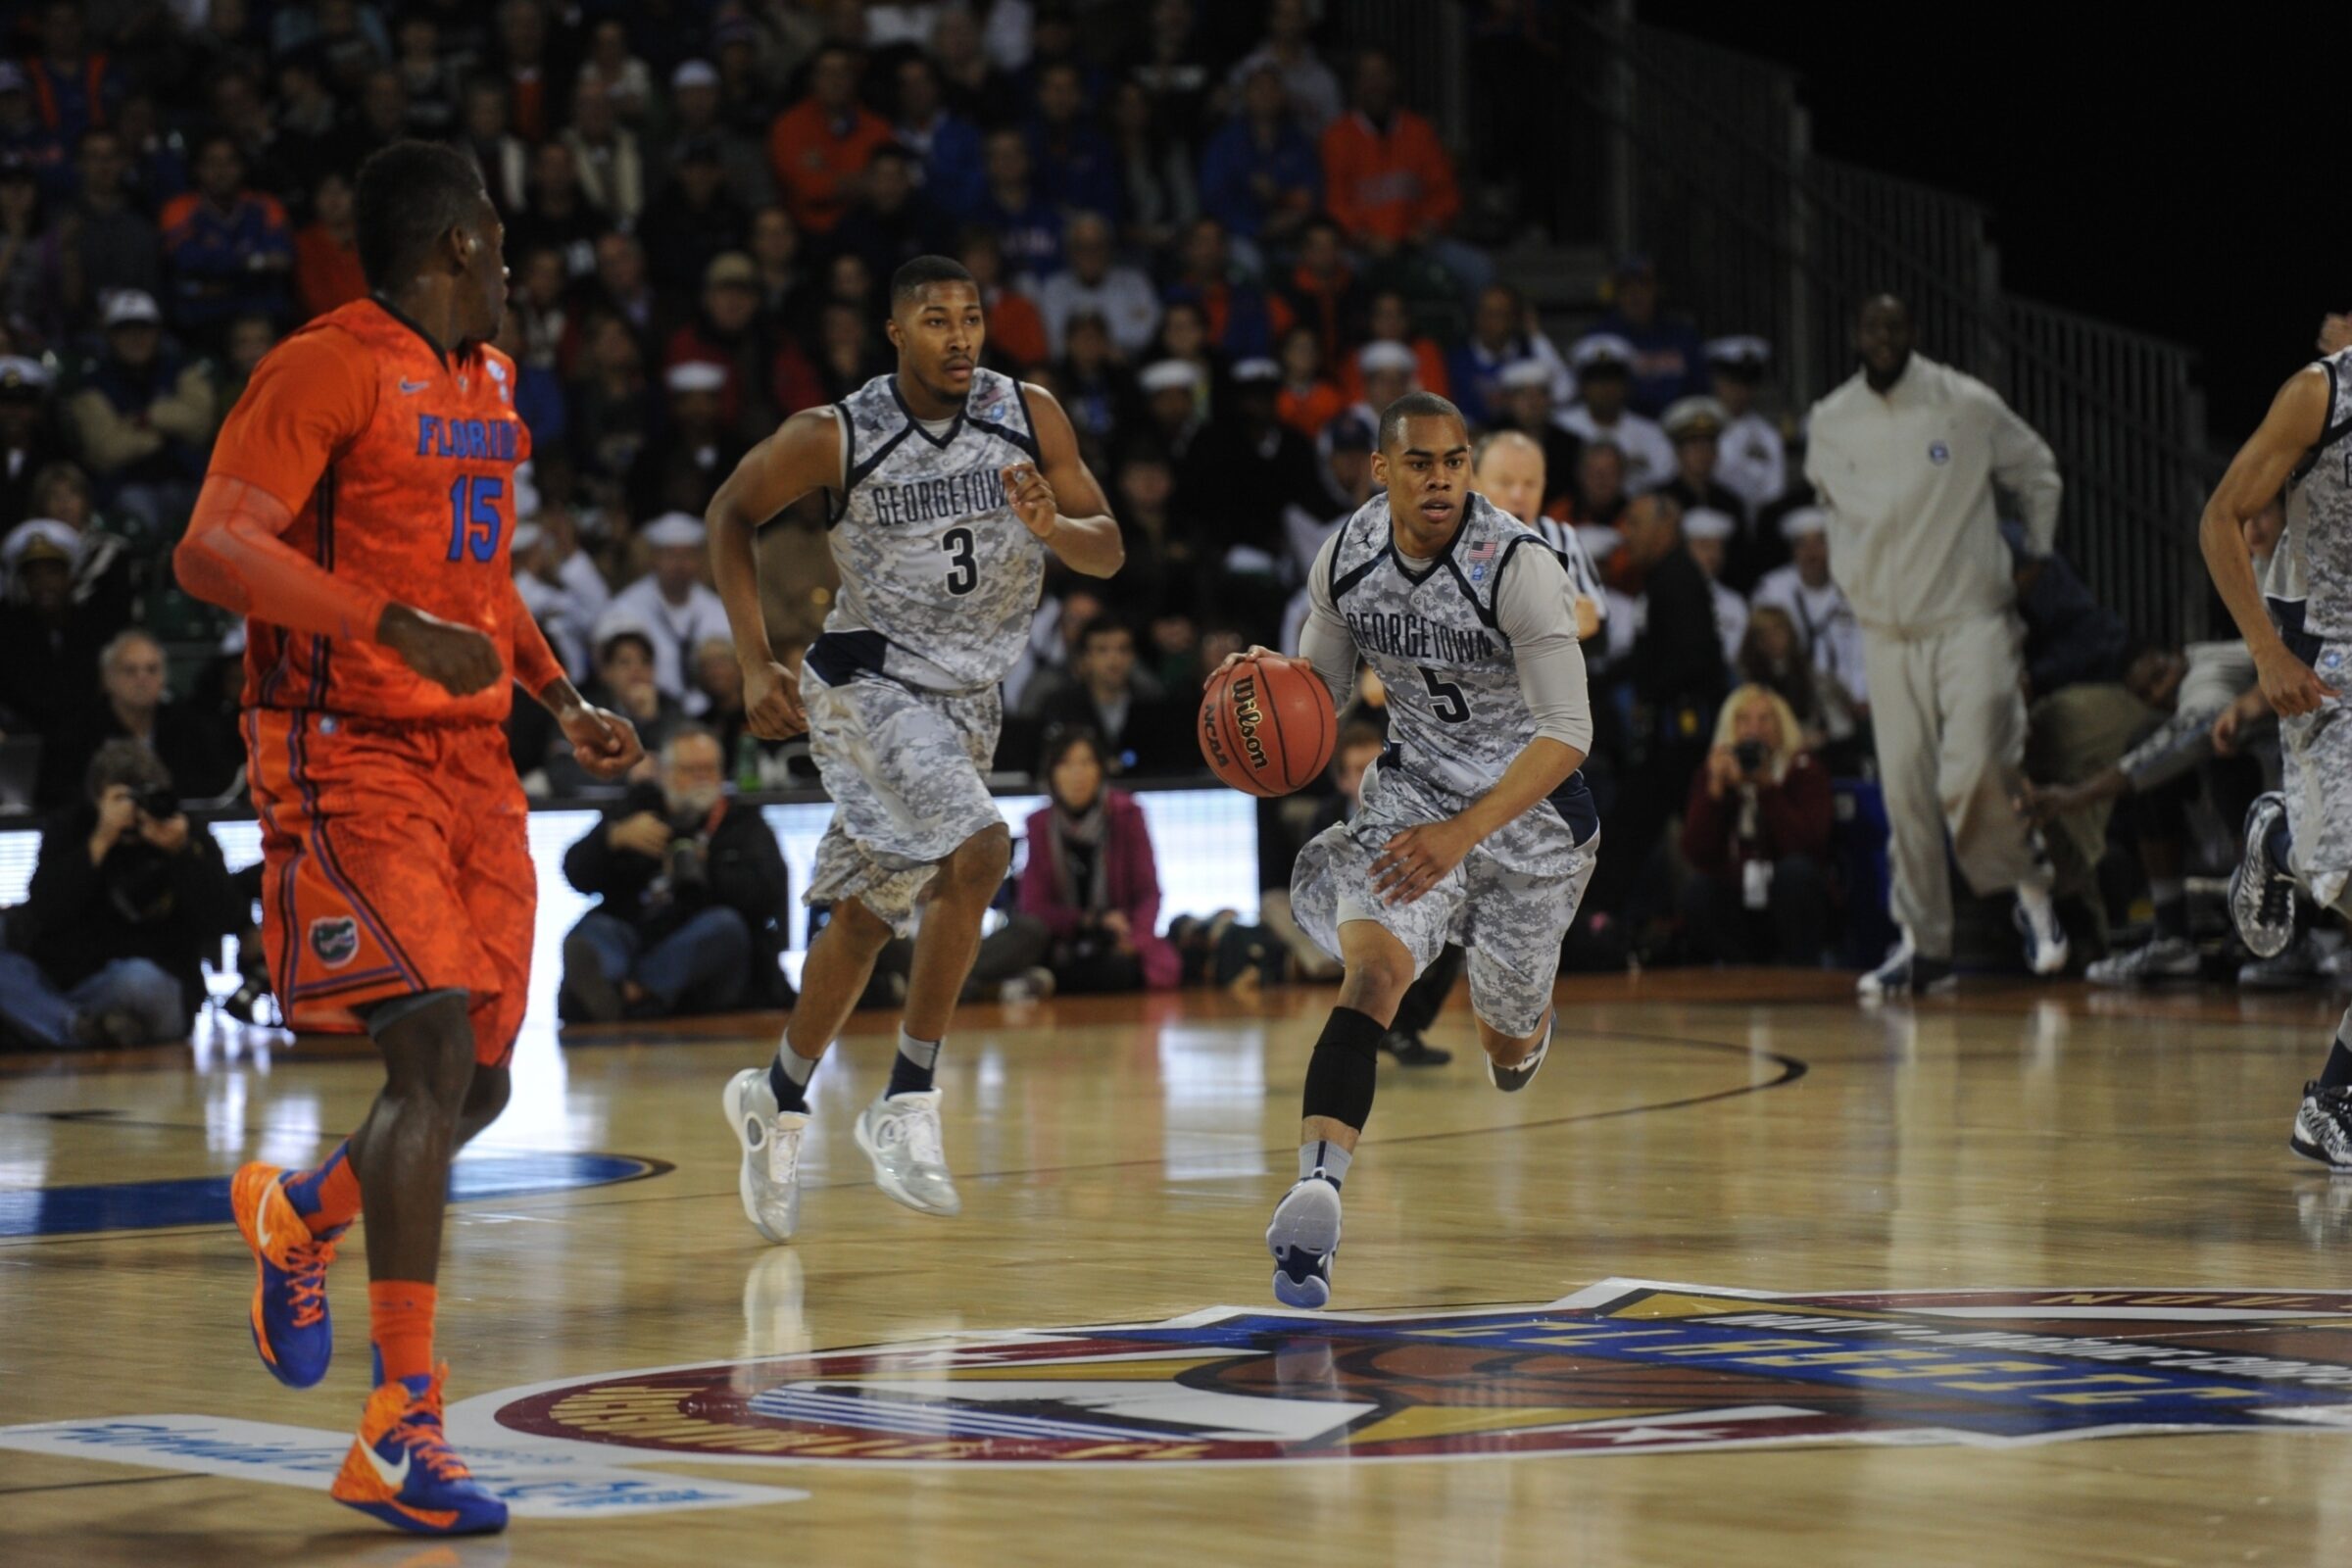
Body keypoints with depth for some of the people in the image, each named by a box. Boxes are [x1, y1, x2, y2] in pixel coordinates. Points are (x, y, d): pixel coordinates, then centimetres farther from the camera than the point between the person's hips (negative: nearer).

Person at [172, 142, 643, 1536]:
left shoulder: (488, 378, 17)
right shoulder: (329, 369, -11)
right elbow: (213, 551, -21)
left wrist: (565, 700, 18)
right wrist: (394, 623, -31)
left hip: (469, 762, 8)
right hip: (348, 757, -8)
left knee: (479, 1084, 7)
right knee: (436, 1050, -19)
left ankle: (296, 1213, 38)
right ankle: (402, 1430, -17)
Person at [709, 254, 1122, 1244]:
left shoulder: (1030, 417, -7)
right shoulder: (836, 438, -15)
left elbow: (1108, 551, -2)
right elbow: (733, 513, 0)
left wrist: (1052, 528, -26)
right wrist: (754, 662, -6)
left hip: (967, 698, 5)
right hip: (870, 686, -5)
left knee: (868, 913, 14)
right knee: (976, 853, -27)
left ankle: (777, 1100, 34)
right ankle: (906, 1105, -17)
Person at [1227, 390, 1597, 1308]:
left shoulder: (1518, 567, -26)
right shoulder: (1346, 559, -10)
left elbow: (1569, 732, -29)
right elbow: (1322, 685, 8)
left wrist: (1462, 833, -39)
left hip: (1530, 808, -2)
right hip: (1414, 790, 2)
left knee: (1508, 1052, 14)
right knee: (1370, 972, -26)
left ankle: (1525, 1016, 54)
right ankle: (1315, 1198, -34)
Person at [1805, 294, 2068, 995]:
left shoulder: (1967, 405, -4)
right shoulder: (1831, 423, 4)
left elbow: (2039, 473, 11)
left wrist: (2038, 556, 10)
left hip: (1972, 617, -3)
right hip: (1887, 629, 3)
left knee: (1973, 773, -18)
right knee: (1904, 788, 1)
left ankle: (2032, 886, 8)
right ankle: (1923, 944, 9)